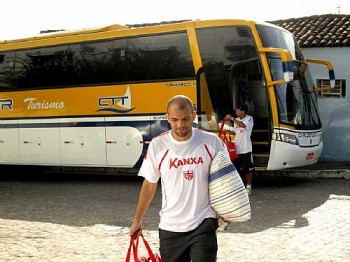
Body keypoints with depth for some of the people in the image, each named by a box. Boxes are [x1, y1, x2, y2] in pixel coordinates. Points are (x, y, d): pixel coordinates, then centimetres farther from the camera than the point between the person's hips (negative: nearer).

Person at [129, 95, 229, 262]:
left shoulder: (212, 142, -8)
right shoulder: (157, 145, -5)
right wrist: (137, 220, 12)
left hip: (203, 224, -2)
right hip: (170, 227, 2)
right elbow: (149, 185, 6)